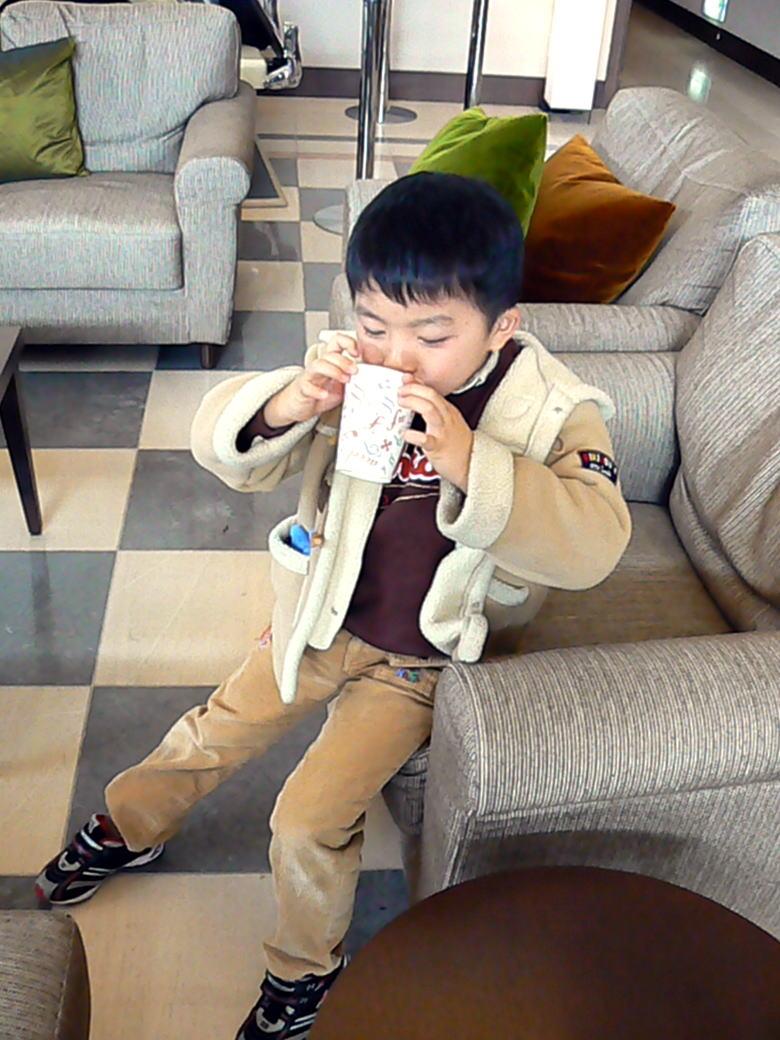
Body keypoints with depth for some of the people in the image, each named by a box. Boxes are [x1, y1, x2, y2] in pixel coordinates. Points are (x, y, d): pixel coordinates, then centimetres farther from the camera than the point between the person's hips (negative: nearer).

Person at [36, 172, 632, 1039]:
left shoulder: (550, 412, -21)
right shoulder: (353, 378, -15)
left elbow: (593, 544, -36)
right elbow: (219, 443, -15)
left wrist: (468, 461, -47)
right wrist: (289, 401, -36)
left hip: (419, 657, -3)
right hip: (323, 616, 4)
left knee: (310, 819, -4)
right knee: (209, 736, 18)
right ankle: (127, 829, 50)